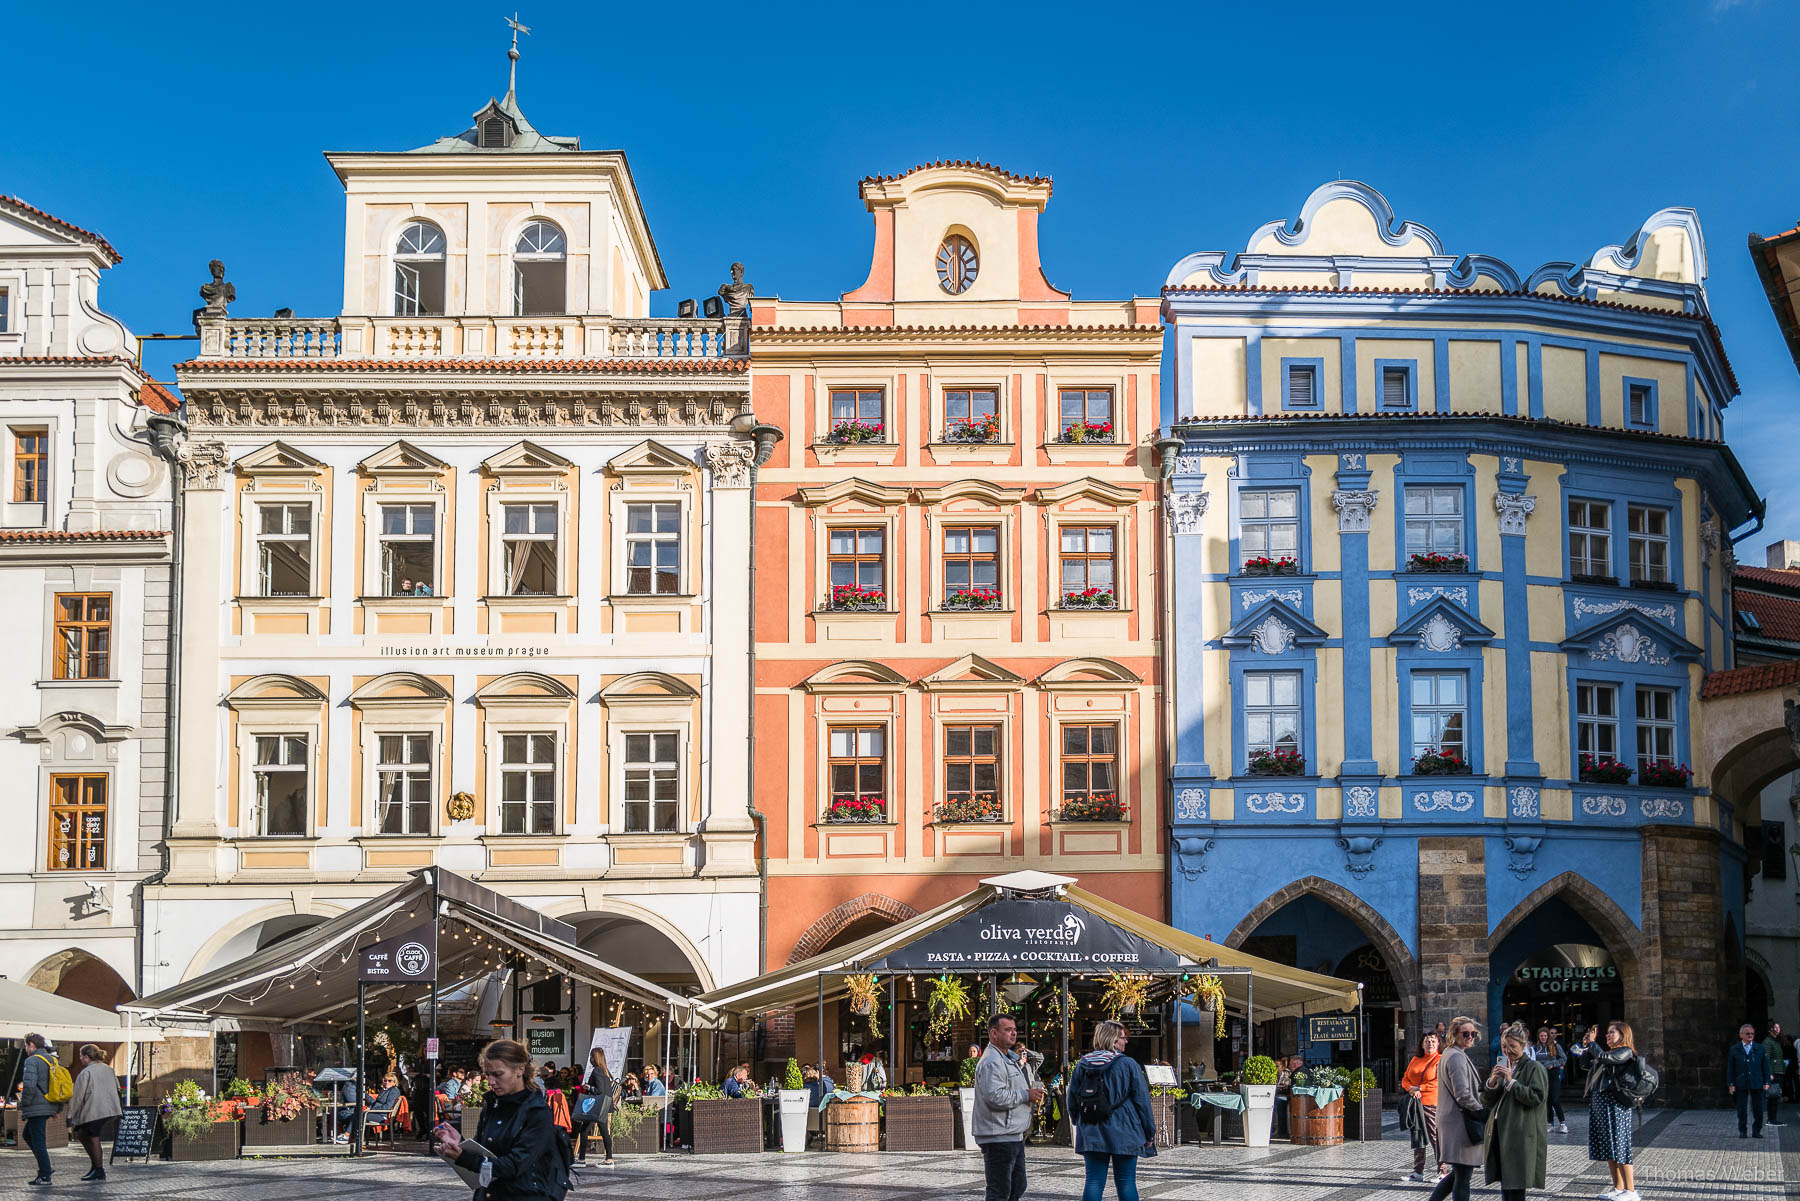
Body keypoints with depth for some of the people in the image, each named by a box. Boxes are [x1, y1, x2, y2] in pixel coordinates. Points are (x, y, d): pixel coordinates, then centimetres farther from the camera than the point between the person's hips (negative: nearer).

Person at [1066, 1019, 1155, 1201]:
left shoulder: (1082, 1064, 6)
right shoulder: (1128, 1064, -6)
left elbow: (1072, 1100, 10)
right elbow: (1142, 1099, -4)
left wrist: (1079, 1123, 25)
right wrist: (1149, 1132, 4)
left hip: (1091, 1132, 3)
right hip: (1122, 1132, -3)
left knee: (1094, 1181, 4)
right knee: (1126, 1181, 3)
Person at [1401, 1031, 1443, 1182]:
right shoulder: (1416, 1059, 16)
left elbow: (1439, 1082, -14)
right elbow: (1405, 1079, 16)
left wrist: (1419, 1088, -13)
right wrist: (1411, 1088, -6)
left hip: (1431, 1103, -7)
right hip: (1415, 1103, 7)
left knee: (1435, 1138, -9)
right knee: (1417, 1137, 11)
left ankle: (1441, 1171, -4)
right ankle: (1418, 1171, 17)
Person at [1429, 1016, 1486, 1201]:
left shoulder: (1448, 1054, 17)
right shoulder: (1457, 1057, -15)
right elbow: (1463, 1094, -21)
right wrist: (1481, 1111, -8)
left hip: (1450, 1121, 10)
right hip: (1459, 1123, -10)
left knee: (1459, 1173, 16)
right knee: (1463, 1175, -5)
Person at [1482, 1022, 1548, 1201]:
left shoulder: (1534, 1068, -3)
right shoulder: (1501, 1067, 17)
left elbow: (1537, 1097, -15)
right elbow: (1486, 1102, 14)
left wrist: (1511, 1082, -16)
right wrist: (1492, 1082, -5)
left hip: (1521, 1136, -7)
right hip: (1499, 1131, 7)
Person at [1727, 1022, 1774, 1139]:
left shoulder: (1760, 1048, 7)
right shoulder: (1734, 1049, 4)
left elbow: (1765, 1066, 7)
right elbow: (1730, 1068, 4)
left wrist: (1767, 1082, 0)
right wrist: (1731, 1084, -2)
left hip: (1757, 1084, 1)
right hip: (1741, 1085, -1)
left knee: (1758, 1110, 3)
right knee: (1742, 1109, 3)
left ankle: (1757, 1131, 13)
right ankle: (1742, 1131, 11)